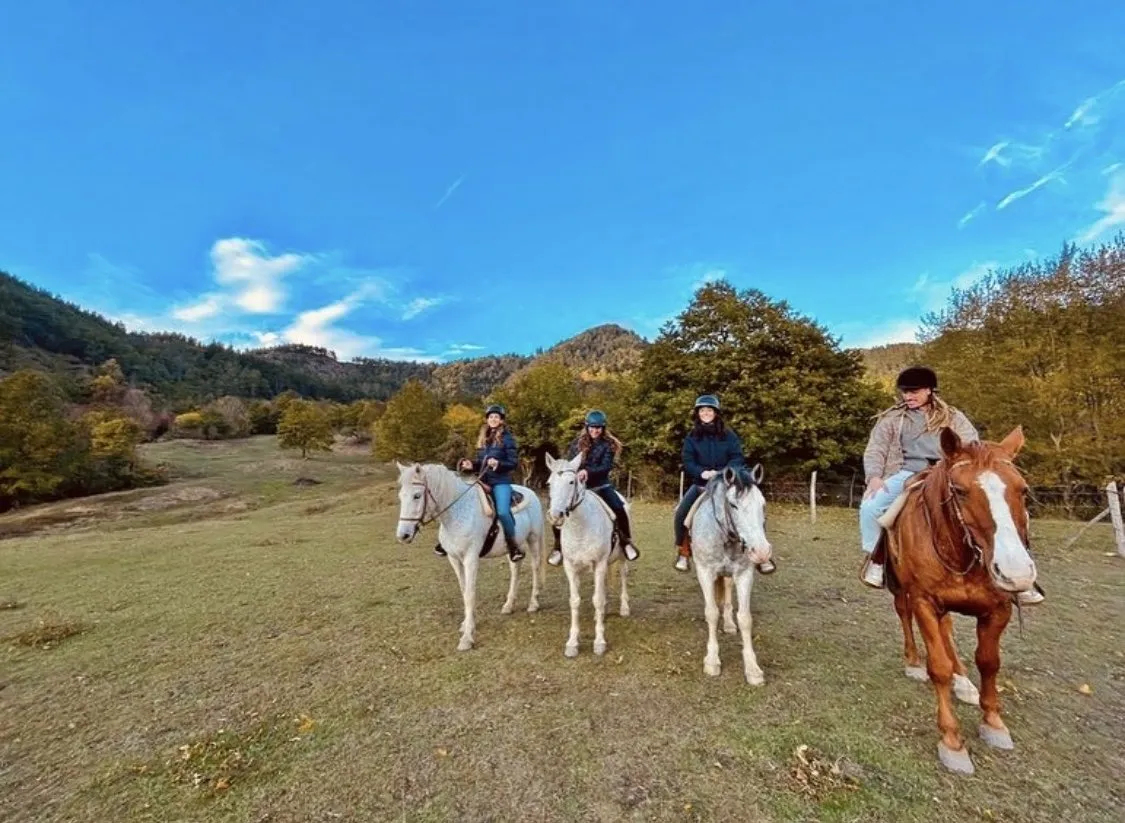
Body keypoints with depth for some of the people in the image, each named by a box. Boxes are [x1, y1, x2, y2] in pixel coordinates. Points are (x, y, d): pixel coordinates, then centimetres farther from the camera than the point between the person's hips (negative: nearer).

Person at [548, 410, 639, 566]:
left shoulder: (608, 444, -3)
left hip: (600, 485, -2)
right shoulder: (577, 443, 4)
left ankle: (626, 540, 0)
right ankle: (559, 545, 10)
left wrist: (588, 472, -31)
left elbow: (606, 467, -15)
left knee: (618, 508, -24)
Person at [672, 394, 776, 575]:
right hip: (701, 483, 0)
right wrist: (702, 472, -24)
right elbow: (688, 462, -4)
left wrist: (723, 472, -23)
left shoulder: (728, 435, 1)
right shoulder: (691, 437, 2)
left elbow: (738, 458, -5)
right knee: (681, 513, -18)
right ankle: (683, 552, 3)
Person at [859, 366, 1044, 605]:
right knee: (870, 506, -28)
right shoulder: (892, 419, 14)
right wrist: (874, 477, -14)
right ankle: (875, 559, -5)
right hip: (906, 475, -2)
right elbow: (875, 450, 6)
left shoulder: (953, 418, 18)